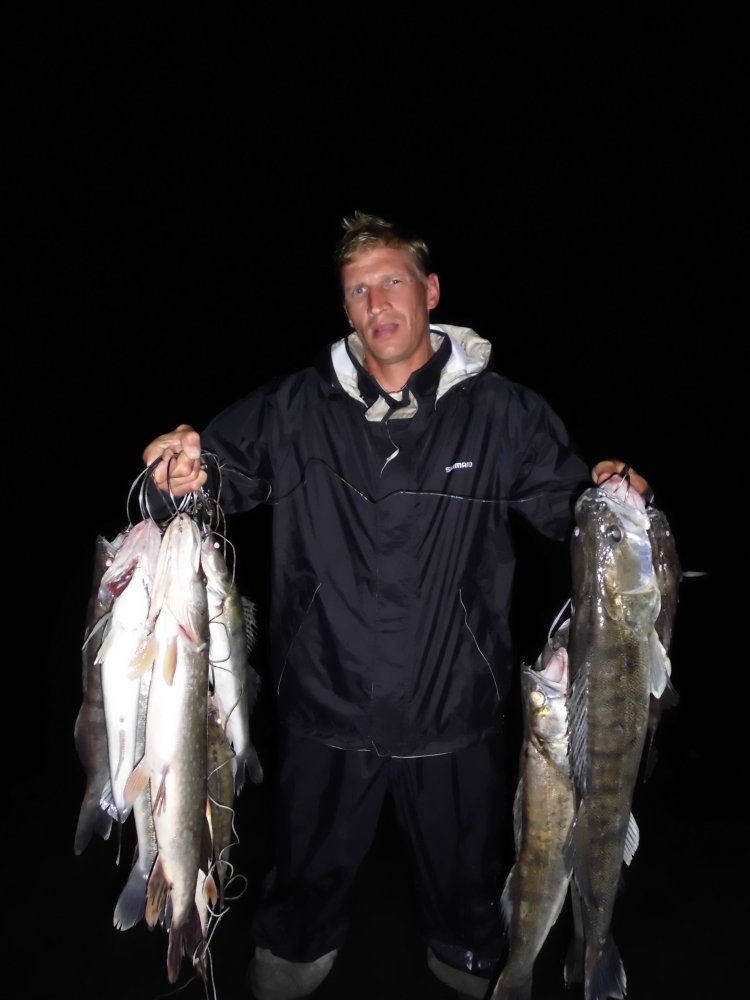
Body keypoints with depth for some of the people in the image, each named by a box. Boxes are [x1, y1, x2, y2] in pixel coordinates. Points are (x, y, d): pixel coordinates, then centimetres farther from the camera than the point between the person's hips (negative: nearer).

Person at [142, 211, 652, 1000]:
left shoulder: (501, 411, -10)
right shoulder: (297, 408, -8)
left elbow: (568, 502, -2)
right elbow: (229, 471, -3)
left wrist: (607, 492, -23)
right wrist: (190, 472, -26)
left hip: (454, 711, 0)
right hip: (325, 707, 1)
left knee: (463, 869, 27)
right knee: (309, 868, 27)